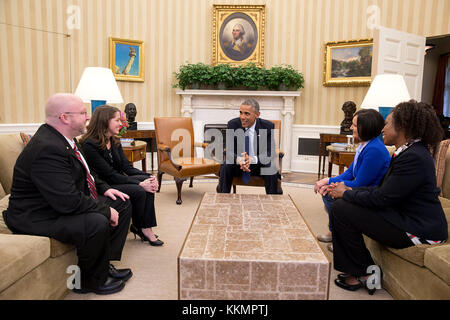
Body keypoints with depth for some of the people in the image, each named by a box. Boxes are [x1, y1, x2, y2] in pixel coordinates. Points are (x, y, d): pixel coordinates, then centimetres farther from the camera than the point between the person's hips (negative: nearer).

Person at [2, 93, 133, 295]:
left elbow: (84, 172, 20)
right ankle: (92, 282, -6)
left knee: (122, 204, 8)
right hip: (39, 217, -11)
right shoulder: (47, 149, -29)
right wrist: (105, 210, -21)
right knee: (97, 224, -34)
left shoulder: (63, 139, 3)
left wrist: (104, 188, 6)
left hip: (69, 203, 11)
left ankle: (105, 264, 14)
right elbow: (68, 202, -32)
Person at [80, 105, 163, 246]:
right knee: (138, 191, -26)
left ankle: (146, 228, -14)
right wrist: (139, 183, -26)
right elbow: (109, 175, -22)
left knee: (148, 184, -17)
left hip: (117, 180, 8)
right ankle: (137, 227, 1)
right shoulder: (89, 145, -18)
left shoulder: (114, 141, 8)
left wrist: (149, 177, -13)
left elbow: (126, 166, 4)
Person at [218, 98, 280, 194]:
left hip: (260, 164, -1)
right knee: (226, 167, -28)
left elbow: (270, 154, -18)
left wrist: (252, 159, -39)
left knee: (271, 170, -30)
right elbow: (229, 151, -15)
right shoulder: (232, 124, -10)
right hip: (238, 164, 1)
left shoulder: (268, 126, -13)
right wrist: (239, 160, -39)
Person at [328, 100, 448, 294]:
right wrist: (351, 190, 0)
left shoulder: (414, 158, -22)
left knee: (341, 209, -16)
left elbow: (381, 198, -23)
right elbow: (382, 188, 11)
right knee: (343, 205, 7)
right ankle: (351, 267, 14)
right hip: (408, 218, 10)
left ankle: (364, 273, 1)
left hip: (419, 231, -10)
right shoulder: (407, 151, 10)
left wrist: (346, 194, -10)